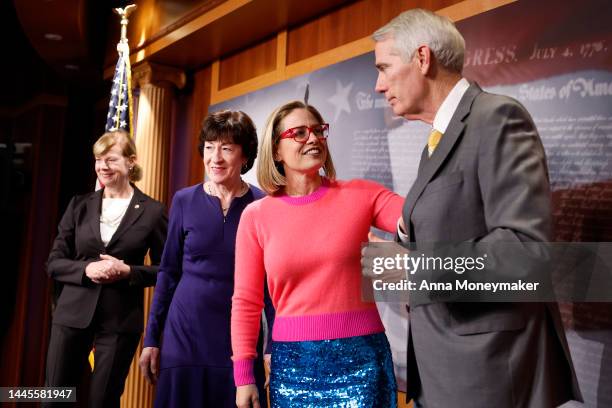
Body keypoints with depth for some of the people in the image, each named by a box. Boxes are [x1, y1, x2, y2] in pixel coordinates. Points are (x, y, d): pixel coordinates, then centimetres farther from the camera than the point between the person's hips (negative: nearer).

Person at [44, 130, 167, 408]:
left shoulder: (152, 211, -2)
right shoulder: (79, 205, 5)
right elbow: (54, 263, 5)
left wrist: (128, 271, -17)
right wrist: (86, 268, -14)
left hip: (120, 320, -2)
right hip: (73, 314, 3)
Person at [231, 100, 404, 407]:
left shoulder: (360, 195, -1)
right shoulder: (256, 216, 0)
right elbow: (246, 301, 2)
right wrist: (244, 376, 1)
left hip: (360, 357, 0)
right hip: (293, 361, 1)